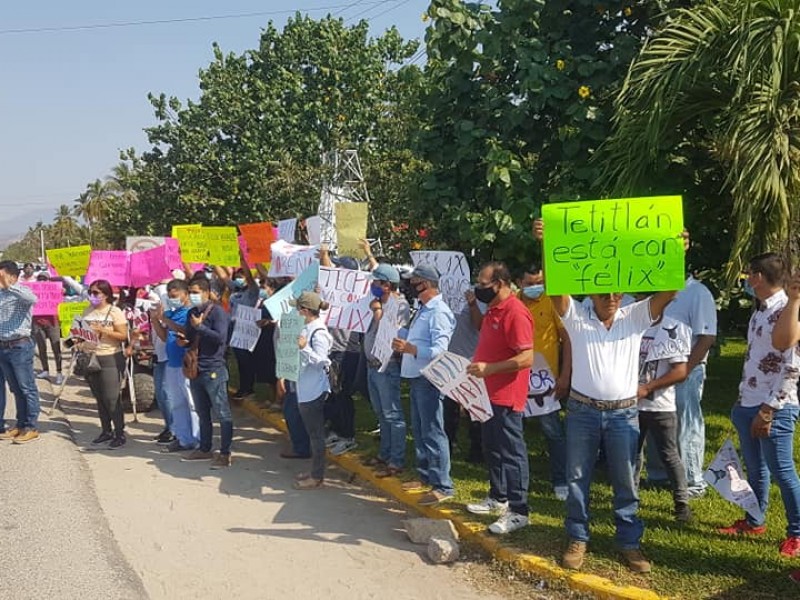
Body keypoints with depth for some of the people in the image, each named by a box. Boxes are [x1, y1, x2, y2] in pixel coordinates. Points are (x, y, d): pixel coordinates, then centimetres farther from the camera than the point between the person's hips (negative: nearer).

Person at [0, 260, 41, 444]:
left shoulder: (21, 291, -9)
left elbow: (33, 299, -33)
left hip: (20, 347, -7)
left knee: (27, 389, 0)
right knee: (16, 389, 14)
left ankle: (32, 428, 5)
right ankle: (21, 425, 22)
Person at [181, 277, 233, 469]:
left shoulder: (217, 312, -8)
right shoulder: (192, 313, 15)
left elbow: (220, 338, -20)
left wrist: (200, 326, -17)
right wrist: (184, 341, 5)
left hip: (213, 370, -8)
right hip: (195, 369, 8)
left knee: (222, 413, -3)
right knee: (202, 413, 16)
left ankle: (225, 453, 2)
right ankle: (204, 449, 26)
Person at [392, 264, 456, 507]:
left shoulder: (439, 312, -15)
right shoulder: (422, 310, 15)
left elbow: (440, 350, -25)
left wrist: (410, 348, -33)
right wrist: (400, 337, 14)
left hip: (428, 378, -10)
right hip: (415, 377, 10)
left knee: (433, 432, -6)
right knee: (419, 430, 18)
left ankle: (442, 486, 0)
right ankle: (425, 476, 31)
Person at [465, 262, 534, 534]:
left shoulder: (516, 313, -20)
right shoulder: (493, 310, 11)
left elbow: (526, 358, -26)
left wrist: (489, 368, -31)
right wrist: (476, 366, 13)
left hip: (506, 397, -10)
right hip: (488, 394, 10)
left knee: (511, 452, -1)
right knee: (492, 448, 20)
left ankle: (518, 511, 8)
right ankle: (498, 497, 34)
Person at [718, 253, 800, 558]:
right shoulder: (760, 310, 10)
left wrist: (768, 411, -18)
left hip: (775, 409, -8)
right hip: (748, 405, 8)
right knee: (755, 469, 18)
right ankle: (754, 521, 31)